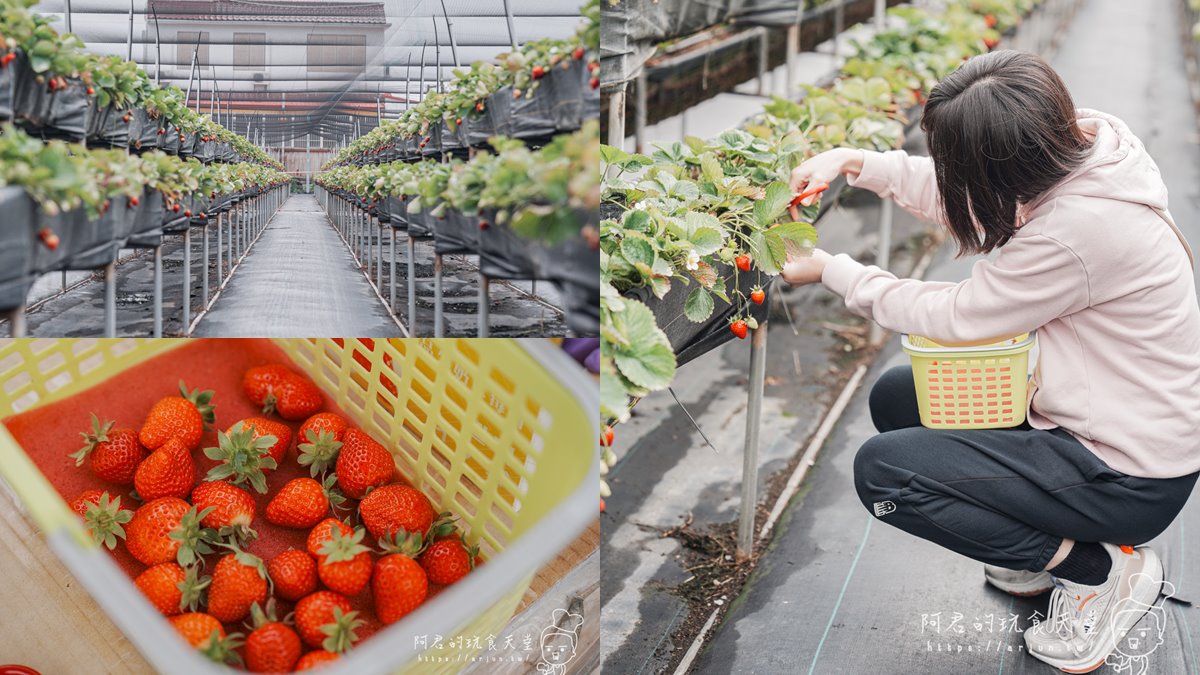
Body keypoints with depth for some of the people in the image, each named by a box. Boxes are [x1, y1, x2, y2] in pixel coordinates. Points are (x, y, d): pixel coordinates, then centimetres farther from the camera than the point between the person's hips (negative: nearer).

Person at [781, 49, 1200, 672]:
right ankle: (1044, 546, 16)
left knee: (882, 470, -13)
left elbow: (955, 316, -19)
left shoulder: (1077, 230, -33)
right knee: (896, 398, 12)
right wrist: (856, 163, 1)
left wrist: (832, 271, -8)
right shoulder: (1077, 149, -8)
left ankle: (1102, 567, -2)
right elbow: (962, 199, 10)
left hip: (1130, 479, -9)